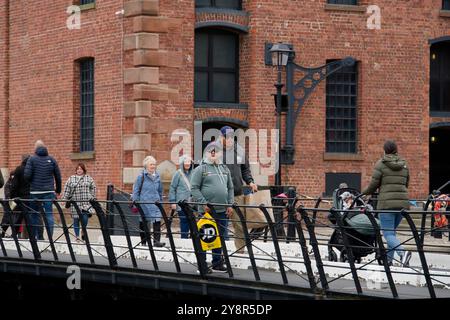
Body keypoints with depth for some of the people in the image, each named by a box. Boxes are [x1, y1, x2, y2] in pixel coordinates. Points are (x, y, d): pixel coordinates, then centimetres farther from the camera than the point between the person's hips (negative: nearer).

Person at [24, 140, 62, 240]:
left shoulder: (32, 159, -2)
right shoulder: (51, 160, 6)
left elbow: (27, 175, -10)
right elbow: (58, 176, 8)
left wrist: (31, 182, 11)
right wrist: (58, 190, 17)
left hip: (35, 191, -1)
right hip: (49, 191, 1)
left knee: (35, 214, 7)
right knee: (49, 214, -1)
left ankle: (33, 236, 9)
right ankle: (50, 236, -8)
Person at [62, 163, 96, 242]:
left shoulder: (89, 178, 10)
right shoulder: (71, 179, 9)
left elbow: (93, 189, 13)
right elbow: (66, 190, 9)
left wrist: (92, 198, 6)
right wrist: (65, 199, 3)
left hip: (86, 203, -1)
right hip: (75, 203, 1)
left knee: (85, 219, -10)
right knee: (76, 220, 1)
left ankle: (84, 234, 11)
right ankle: (77, 236, 10)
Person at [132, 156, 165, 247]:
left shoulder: (157, 176, 10)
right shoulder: (141, 176, -4)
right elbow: (136, 190, -1)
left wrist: (161, 201, 17)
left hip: (155, 203, 3)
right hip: (144, 203, -3)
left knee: (157, 221, -12)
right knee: (143, 222, 7)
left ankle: (157, 240, -13)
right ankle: (143, 242, 18)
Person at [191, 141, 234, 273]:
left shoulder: (225, 169, 17)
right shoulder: (200, 169, -1)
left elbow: (230, 188, 19)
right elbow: (194, 188, -7)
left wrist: (230, 205, 8)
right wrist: (203, 203, -15)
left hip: (222, 210, 5)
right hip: (206, 210, -5)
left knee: (219, 237, 9)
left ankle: (217, 263, 17)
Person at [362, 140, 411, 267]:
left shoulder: (381, 164, -2)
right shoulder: (404, 165, 13)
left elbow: (374, 184, -2)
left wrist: (364, 193, 17)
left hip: (387, 202, -5)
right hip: (402, 202, 5)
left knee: (388, 233, -6)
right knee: (392, 231, 18)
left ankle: (403, 252, -30)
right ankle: (388, 259, 17)